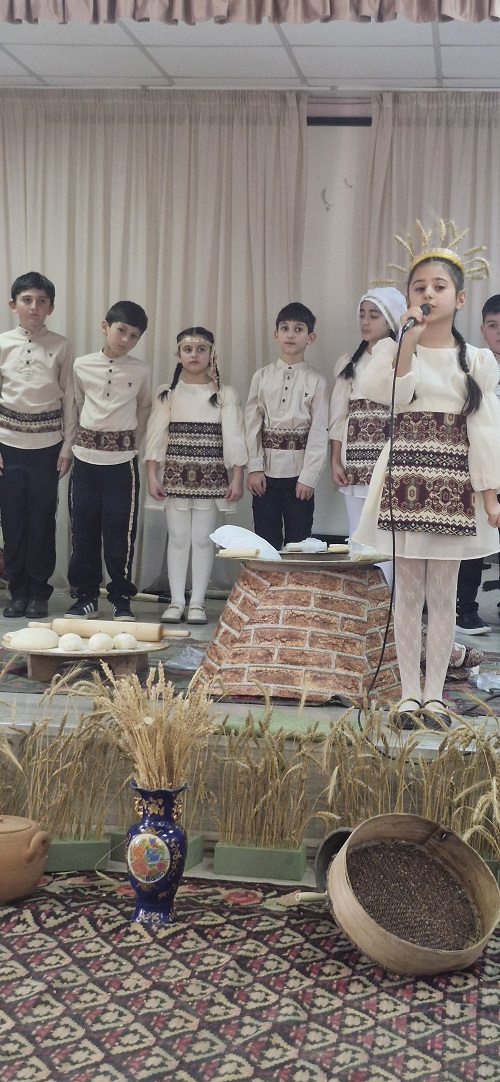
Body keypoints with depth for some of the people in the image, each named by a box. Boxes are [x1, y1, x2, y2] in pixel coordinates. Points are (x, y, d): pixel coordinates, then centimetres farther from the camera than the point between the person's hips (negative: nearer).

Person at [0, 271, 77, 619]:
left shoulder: (61, 347, 1)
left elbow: (69, 399, 3)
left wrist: (67, 448, 0)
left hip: (47, 445, -1)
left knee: (43, 520, 2)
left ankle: (39, 593, 14)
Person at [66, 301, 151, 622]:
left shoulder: (140, 370, 1)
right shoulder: (82, 366, 2)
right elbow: (78, 405, 14)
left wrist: (133, 440, 10)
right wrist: (87, 437, 11)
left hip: (122, 460, -1)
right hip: (86, 457, 1)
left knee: (120, 531, -1)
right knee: (84, 530, 4)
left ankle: (121, 598, 10)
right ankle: (86, 596, 15)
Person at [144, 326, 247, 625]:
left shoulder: (225, 394, 4)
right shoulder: (167, 393, 6)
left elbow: (234, 438, 0)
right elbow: (156, 436, 3)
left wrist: (237, 478, -7)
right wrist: (152, 475, -4)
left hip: (211, 476, -1)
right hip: (176, 475, 1)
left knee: (203, 539, 1)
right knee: (178, 538, 3)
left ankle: (197, 602, 8)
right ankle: (176, 601, 10)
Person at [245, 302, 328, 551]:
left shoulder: (316, 381, 0)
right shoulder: (262, 377, 6)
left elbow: (319, 431, -4)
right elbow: (252, 424, 4)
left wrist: (308, 476, -10)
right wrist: (254, 468, -4)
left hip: (299, 472, -2)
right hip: (266, 471, 2)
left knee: (298, 542, 3)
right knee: (265, 541, 5)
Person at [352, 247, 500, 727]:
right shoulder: (392, 349, 4)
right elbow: (392, 396, -16)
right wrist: (409, 343, -20)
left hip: (453, 482, 1)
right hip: (405, 476, 0)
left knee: (442, 593, 5)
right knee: (409, 590, 3)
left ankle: (434, 693, 13)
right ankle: (409, 693, 11)